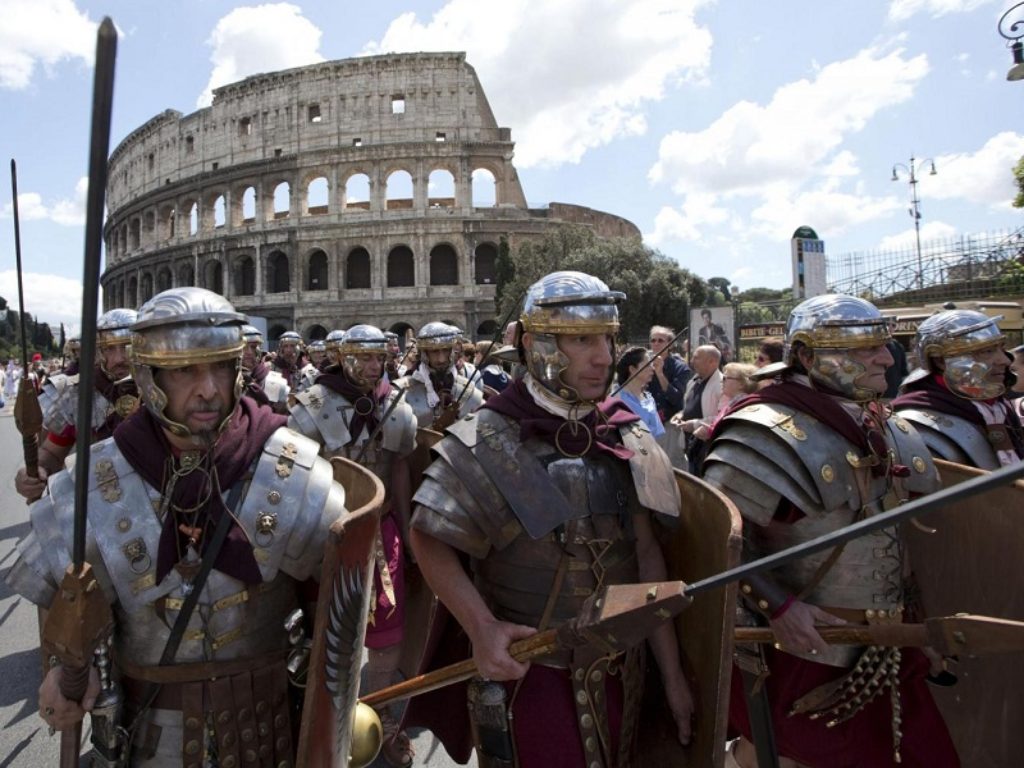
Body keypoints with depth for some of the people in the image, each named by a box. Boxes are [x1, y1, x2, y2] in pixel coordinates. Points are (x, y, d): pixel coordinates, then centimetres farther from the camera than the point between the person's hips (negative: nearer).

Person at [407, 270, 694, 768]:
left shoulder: (624, 438, -2)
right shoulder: (489, 443, -17)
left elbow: (646, 556, 2)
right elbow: (430, 540, -11)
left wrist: (671, 673, 4)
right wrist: (480, 627, -23)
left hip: (617, 671, 5)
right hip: (527, 673, -5)